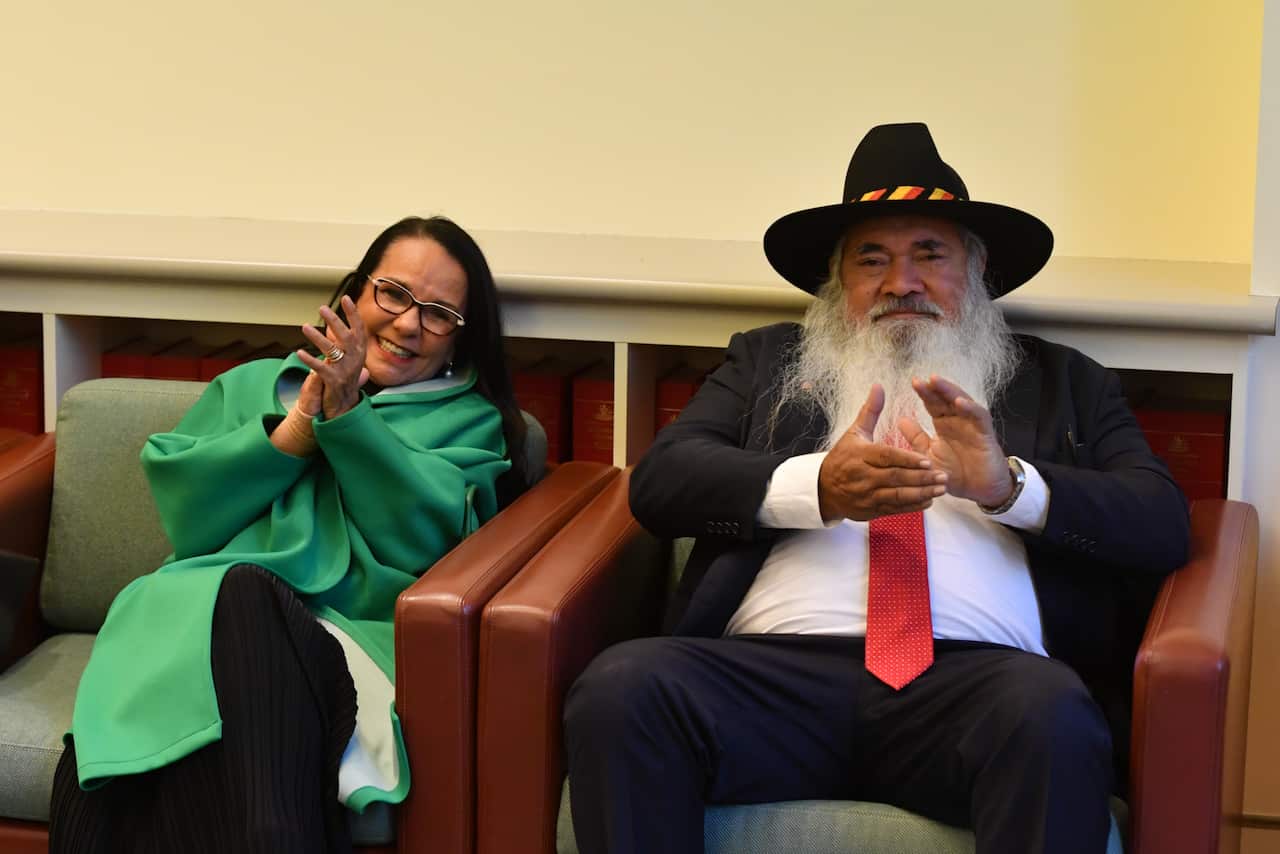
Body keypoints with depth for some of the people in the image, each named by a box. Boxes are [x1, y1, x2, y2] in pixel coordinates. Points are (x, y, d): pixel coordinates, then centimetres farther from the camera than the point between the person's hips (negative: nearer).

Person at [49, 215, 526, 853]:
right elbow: (181, 506, 11)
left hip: (352, 626, -1)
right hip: (196, 606, 2)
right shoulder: (252, 385, 29)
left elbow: (423, 537, 2)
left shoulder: (470, 421, 23)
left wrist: (347, 415, -4)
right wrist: (299, 426, 3)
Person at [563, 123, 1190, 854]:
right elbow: (661, 478, 10)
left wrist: (1008, 485, -8)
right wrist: (816, 486, -9)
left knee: (1052, 713, -36)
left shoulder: (1062, 382, 23)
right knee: (621, 686, -29)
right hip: (776, 669, 1)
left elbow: (1164, 523, 10)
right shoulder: (769, 361, 25)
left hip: (971, 680, -1)